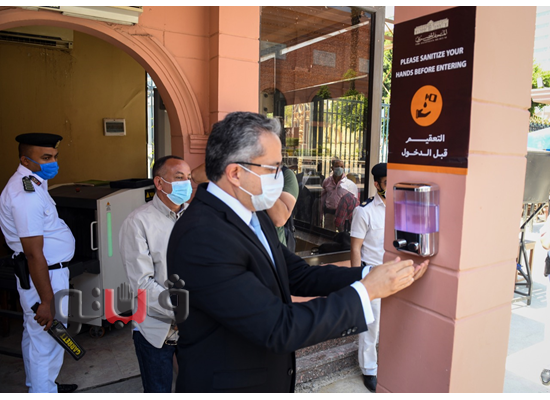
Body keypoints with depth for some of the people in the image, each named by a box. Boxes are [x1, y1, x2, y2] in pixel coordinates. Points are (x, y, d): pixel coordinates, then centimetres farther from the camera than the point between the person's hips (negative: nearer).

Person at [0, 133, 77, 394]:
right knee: (47, 341, 2)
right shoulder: (27, 195, -25)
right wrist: (47, 301, -24)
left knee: (35, 335, 25)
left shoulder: (32, 183, 7)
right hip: (45, 276, -11)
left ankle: (37, 386, 44)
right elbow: (34, 253, -26)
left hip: (48, 270, 11)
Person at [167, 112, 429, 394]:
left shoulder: (253, 215, -1)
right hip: (230, 383, -7)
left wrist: (370, 275, -10)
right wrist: (366, 291, -23)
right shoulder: (202, 239, -30)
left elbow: (300, 276, 0)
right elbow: (279, 330, -30)